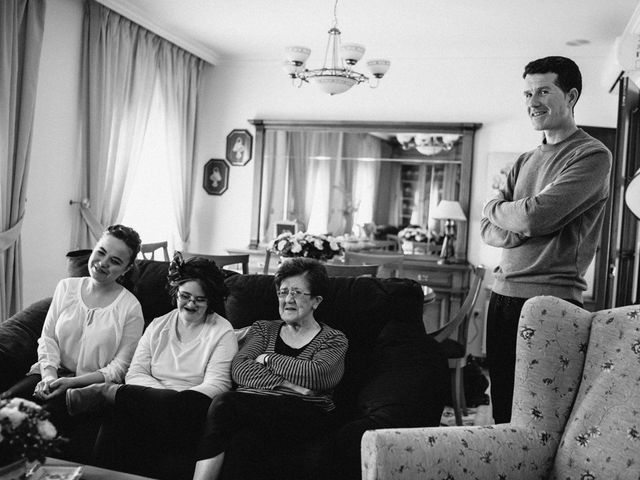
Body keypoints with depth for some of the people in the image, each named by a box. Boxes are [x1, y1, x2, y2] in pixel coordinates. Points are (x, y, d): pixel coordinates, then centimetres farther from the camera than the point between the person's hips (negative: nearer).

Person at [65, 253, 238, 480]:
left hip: (189, 414, -3)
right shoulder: (157, 326, 15)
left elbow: (215, 386, -7)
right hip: (152, 402, 3)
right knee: (117, 416, -30)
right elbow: (135, 374, 7)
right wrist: (164, 394, -12)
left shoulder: (222, 332, 2)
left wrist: (175, 399, -21)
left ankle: (105, 392, -19)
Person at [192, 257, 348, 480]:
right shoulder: (263, 328, 22)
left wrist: (267, 359, 0)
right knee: (223, 402, -33)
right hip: (252, 401, 3)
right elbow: (239, 369, 5)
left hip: (304, 411, -3)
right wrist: (284, 383, -10)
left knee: (226, 404, -31)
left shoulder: (334, 340, 11)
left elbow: (315, 374, -10)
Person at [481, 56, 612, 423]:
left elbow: (535, 215, -19)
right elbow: (488, 229, 11)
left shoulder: (592, 155, -5)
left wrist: (495, 208, 2)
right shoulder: (525, 162, 17)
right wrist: (521, 230, -11)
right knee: (502, 411, 13)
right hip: (503, 295, 7)